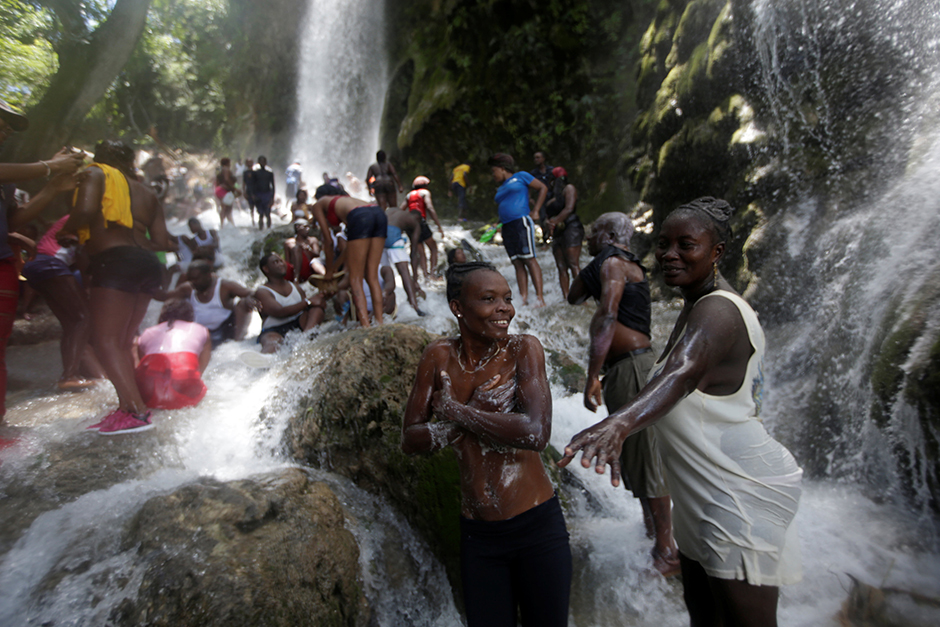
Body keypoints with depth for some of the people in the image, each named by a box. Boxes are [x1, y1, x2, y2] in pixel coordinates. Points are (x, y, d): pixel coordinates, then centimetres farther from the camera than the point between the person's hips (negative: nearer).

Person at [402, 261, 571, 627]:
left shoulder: (522, 349, -12)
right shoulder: (440, 357, -4)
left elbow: (537, 433, -25)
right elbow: (409, 439, -4)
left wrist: (454, 409, -17)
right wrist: (481, 415, -18)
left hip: (537, 526, -2)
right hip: (477, 534, 2)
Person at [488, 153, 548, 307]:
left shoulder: (521, 176, 7)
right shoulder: (501, 189, 26)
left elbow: (543, 188, 6)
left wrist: (535, 211, -2)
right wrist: (498, 223, 10)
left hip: (521, 222, -7)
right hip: (506, 228, 7)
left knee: (529, 259, -15)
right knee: (517, 263, 0)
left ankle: (540, 297, -17)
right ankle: (524, 298, -2)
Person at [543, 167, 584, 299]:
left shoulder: (569, 188, 5)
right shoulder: (553, 196, 26)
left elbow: (569, 208, -10)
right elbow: (550, 214, 17)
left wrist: (554, 222, -14)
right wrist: (547, 223, -6)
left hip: (570, 228, -8)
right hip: (557, 233, 8)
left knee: (573, 264, -17)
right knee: (561, 267, -2)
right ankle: (566, 297, -5)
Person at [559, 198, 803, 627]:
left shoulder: (718, 312, -23)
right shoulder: (695, 305, 9)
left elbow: (682, 374, -43)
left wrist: (619, 424, -60)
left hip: (740, 495, -10)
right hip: (702, 495, 10)